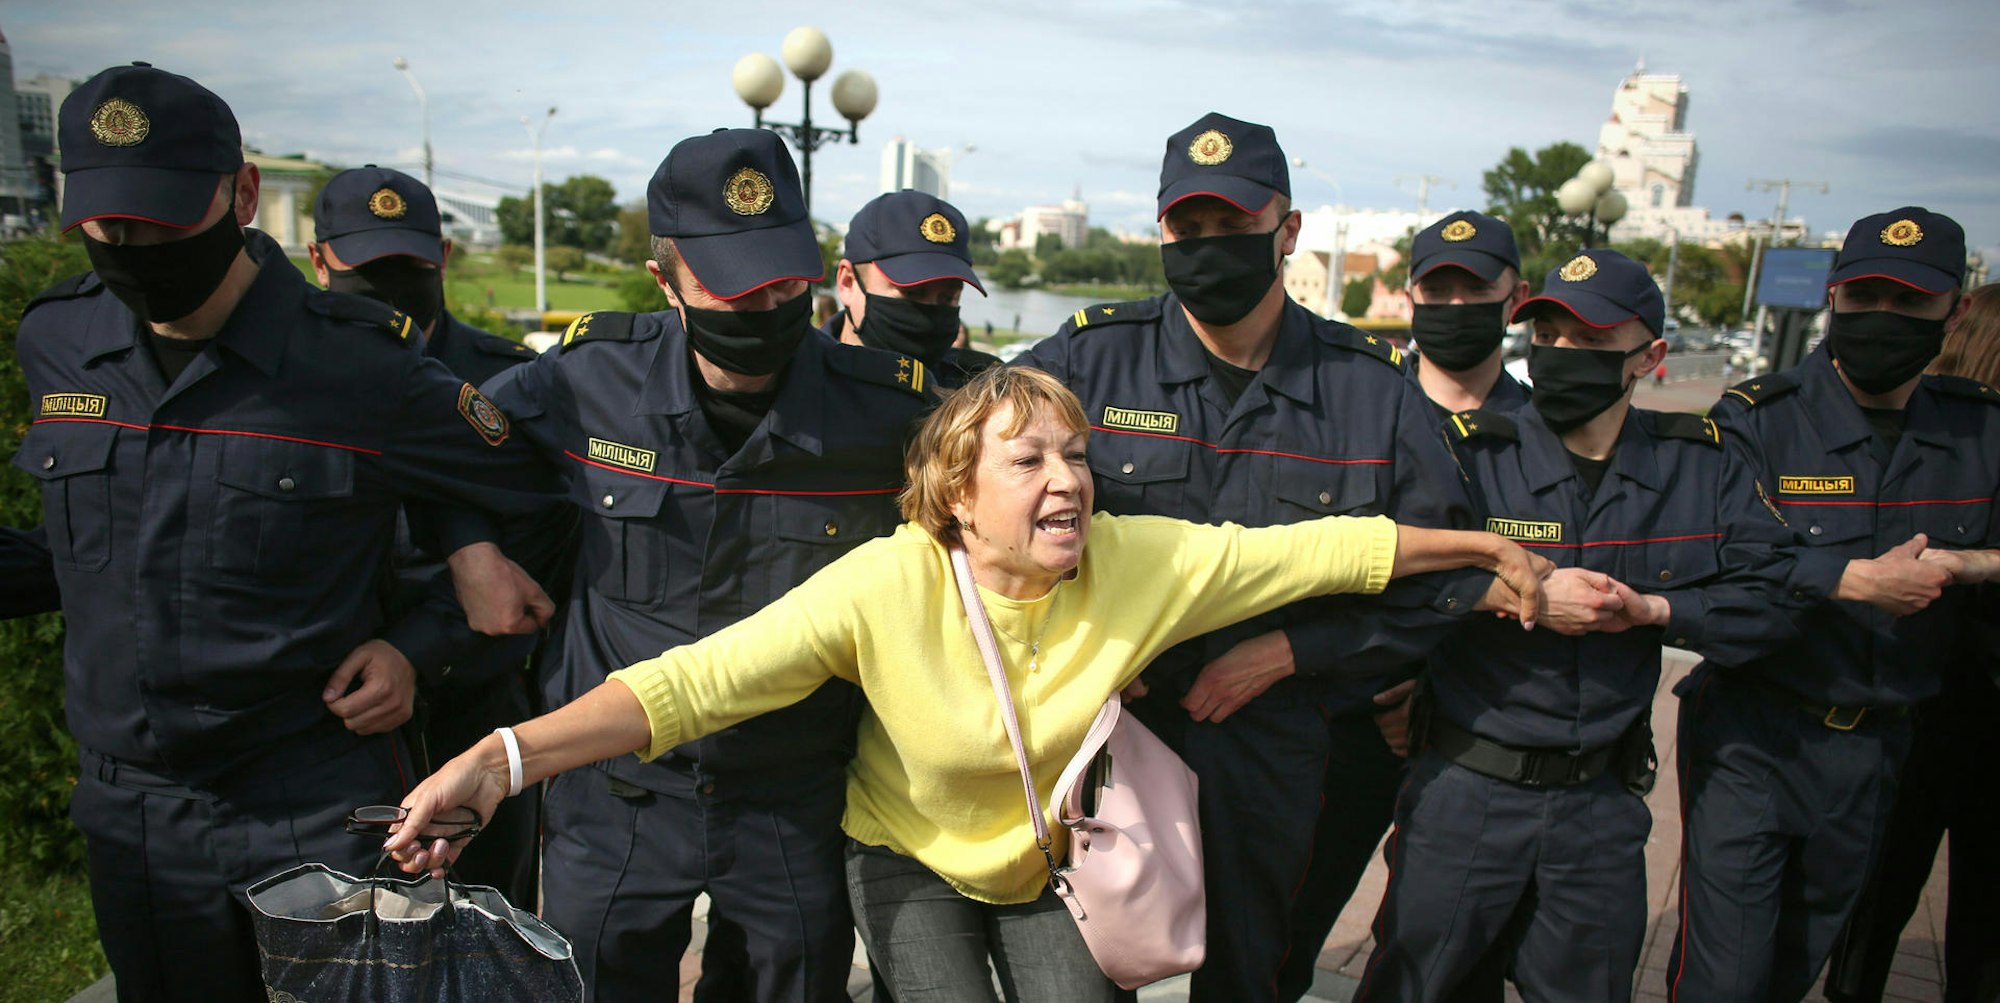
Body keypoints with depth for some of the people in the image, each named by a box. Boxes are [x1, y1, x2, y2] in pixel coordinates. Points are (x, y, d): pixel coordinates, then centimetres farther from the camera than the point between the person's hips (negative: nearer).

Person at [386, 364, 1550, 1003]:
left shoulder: (1145, 563, -22)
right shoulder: (886, 584, -30)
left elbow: (1320, 550, -14)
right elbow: (699, 679, -35)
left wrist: (1490, 547, -6)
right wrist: (501, 758, -45)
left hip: (1051, 861, 3)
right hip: (915, 860, -2)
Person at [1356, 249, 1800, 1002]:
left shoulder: (1701, 468, 1)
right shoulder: (1472, 452, -10)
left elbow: (1772, 600, 0)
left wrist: (1654, 609, -13)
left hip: (1601, 803, 3)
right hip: (1465, 789, -3)